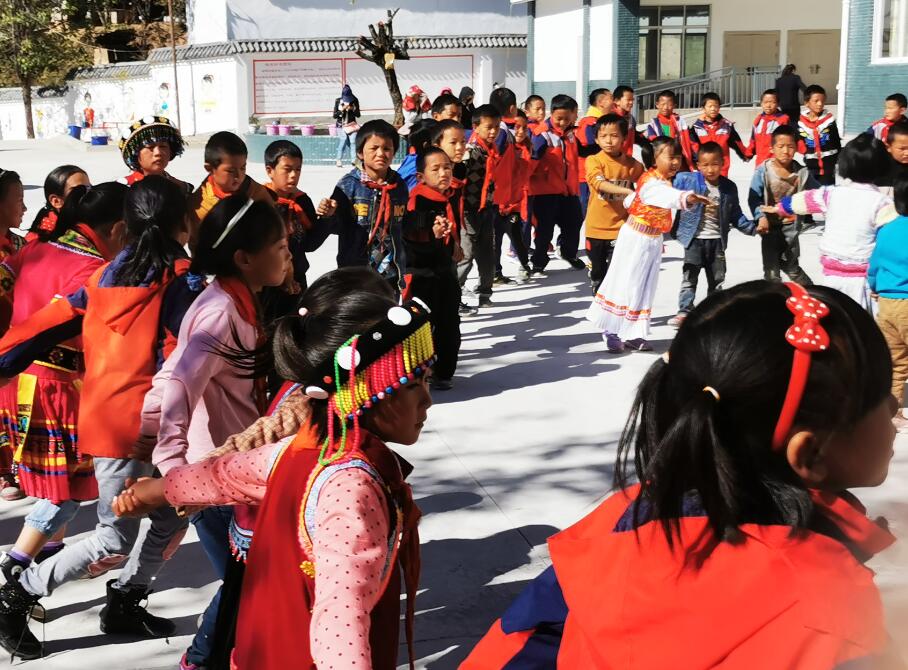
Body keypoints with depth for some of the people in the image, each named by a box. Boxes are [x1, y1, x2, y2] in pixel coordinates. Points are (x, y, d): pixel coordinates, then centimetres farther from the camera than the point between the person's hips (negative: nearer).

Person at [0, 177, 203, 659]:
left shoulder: (108, 275, 10)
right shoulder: (181, 279, -10)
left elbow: (51, 321, 7)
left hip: (105, 415, 8)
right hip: (138, 422, -8)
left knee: (173, 513, 18)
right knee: (116, 539, 4)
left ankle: (124, 606, 24)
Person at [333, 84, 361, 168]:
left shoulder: (354, 101, 2)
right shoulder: (338, 101, 0)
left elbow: (358, 115, 6)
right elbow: (335, 115, -1)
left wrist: (353, 109, -13)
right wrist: (343, 109, -15)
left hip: (352, 124, 1)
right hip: (341, 125, -1)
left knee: (353, 141, -15)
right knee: (343, 141, -18)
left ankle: (354, 160, -17)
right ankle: (339, 160, -15)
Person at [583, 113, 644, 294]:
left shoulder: (632, 164, -2)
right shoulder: (593, 161, -9)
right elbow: (600, 184, -26)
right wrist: (627, 191, -37)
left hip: (620, 227, 0)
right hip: (596, 227, 0)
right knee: (597, 270, 15)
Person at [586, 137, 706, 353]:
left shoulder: (663, 181, 6)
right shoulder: (651, 183, -25)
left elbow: (630, 201, 16)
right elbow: (669, 196, -50)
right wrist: (687, 198, -66)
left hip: (653, 241, 9)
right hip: (636, 238, -9)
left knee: (645, 288, 11)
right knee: (625, 284, 0)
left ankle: (633, 334, 18)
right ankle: (612, 332, 13)